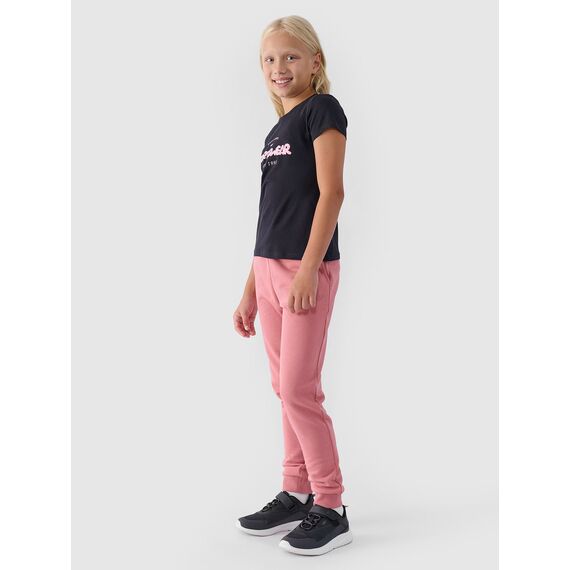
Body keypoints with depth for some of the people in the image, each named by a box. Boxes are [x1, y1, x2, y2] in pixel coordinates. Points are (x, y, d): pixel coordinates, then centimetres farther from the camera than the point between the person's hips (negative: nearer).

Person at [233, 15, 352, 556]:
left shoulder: (322, 109, -3)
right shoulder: (275, 133, 19)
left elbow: (331, 192, -13)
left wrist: (310, 266, -20)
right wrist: (249, 292, 17)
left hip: (307, 267, -8)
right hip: (268, 268, 8)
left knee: (299, 388, -8)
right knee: (284, 386, 10)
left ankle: (330, 509, 3)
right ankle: (296, 495, 21)